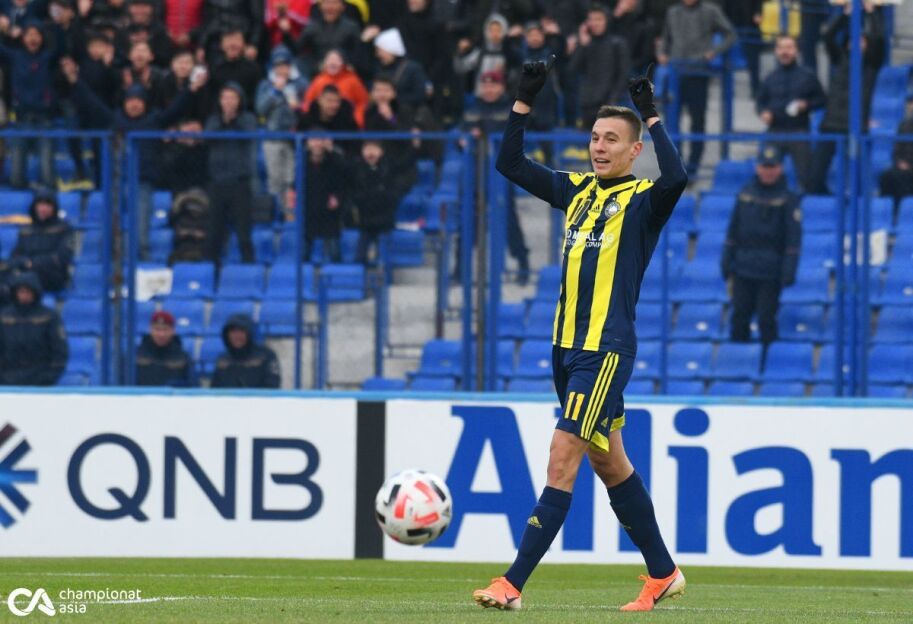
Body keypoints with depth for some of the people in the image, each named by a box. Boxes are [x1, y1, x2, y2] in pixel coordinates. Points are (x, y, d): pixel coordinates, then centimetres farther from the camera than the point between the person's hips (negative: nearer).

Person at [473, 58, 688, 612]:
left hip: (607, 351, -8)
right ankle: (663, 574, 25)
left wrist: (652, 117, -22)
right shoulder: (577, 190, 13)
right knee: (608, 462, 14)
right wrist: (524, 103, 7)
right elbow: (511, 164, 16)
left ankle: (513, 584, -15)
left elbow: (676, 177, -28)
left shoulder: (643, 200, -5)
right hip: (568, 346, 8)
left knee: (563, 459, -12)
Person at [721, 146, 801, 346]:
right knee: (739, 316, 5)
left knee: (766, 318, -4)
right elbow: (733, 230, 13)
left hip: (770, 273, -4)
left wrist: (789, 272, -11)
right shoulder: (746, 194, 9)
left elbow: (793, 239, -5)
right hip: (743, 269, 4)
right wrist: (727, 262, 9)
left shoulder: (787, 200, -2)